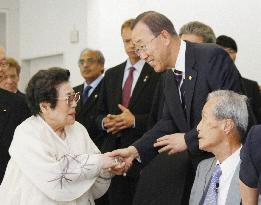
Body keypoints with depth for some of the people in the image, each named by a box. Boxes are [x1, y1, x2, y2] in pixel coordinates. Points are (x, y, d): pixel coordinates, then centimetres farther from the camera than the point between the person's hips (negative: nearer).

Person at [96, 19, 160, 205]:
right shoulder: (111, 74, 16)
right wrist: (104, 121, -4)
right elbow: (100, 114, 19)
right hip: (114, 153, 5)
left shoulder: (158, 74, -3)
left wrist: (135, 120, -18)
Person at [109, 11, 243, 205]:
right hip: (196, 160, 8)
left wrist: (189, 139, -17)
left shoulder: (213, 56, -17)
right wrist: (135, 150, -6)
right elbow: (169, 122, 10)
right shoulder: (170, 74, 11)